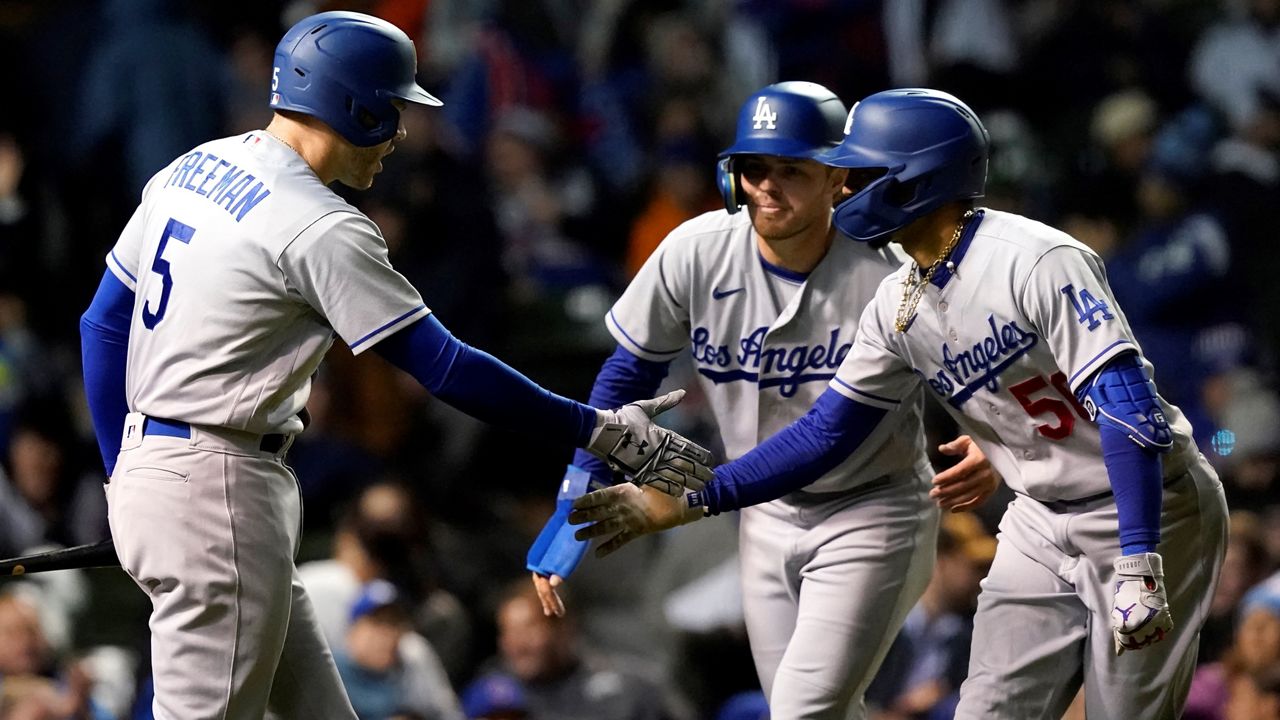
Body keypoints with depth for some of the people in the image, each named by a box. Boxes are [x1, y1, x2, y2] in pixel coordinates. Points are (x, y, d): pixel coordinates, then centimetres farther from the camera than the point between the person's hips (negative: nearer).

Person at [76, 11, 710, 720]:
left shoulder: (191, 170, 11)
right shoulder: (320, 228, -15)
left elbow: (104, 326, 16)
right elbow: (444, 367, -15)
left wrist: (127, 477, 22)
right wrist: (599, 429, -9)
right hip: (216, 494, -9)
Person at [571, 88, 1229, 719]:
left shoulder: (1037, 262, -22)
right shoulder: (899, 307, 2)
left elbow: (1127, 406, -27)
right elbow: (827, 432, 9)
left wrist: (1138, 567, -32)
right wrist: (692, 500, 2)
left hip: (1147, 507, -7)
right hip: (1042, 521, 8)